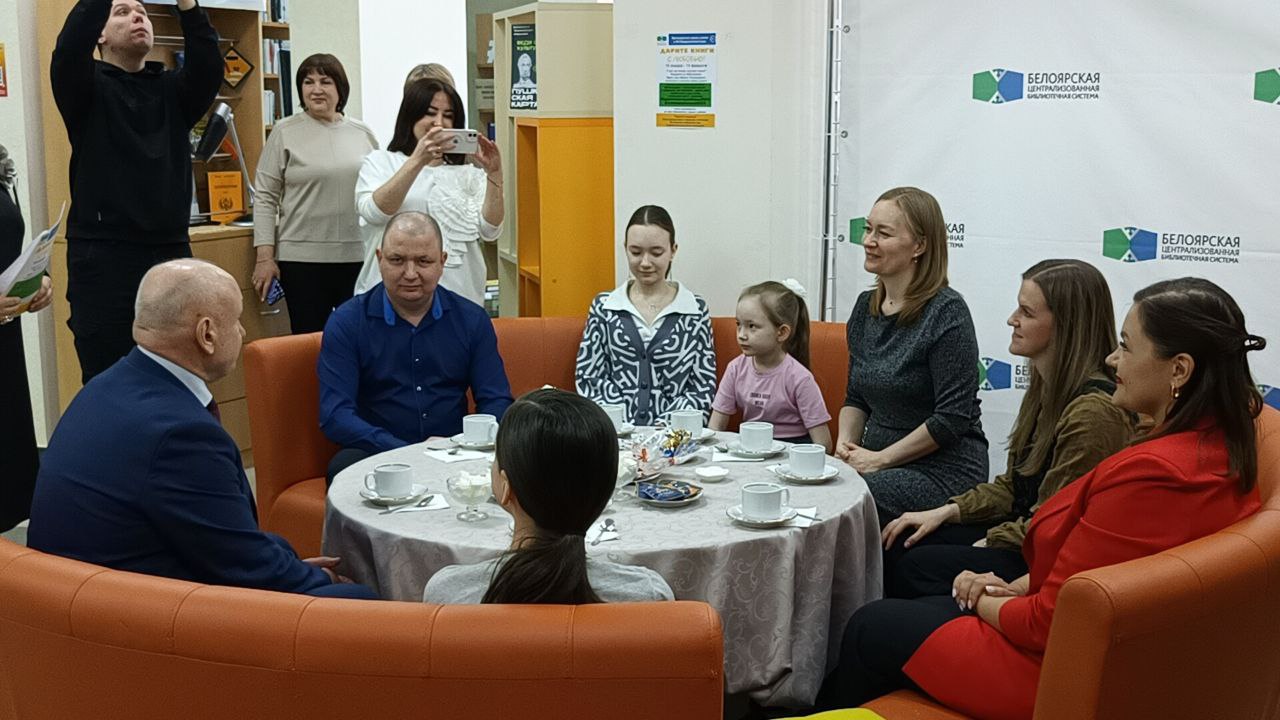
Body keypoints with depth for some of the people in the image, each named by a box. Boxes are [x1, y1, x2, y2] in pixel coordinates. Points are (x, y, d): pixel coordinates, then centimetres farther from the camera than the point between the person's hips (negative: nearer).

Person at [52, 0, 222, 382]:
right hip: (103, 256, -3)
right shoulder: (86, 88, 5)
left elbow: (209, 67, -6)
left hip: (172, 251, 3)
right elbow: (69, 50, -16)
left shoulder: (173, 89, 13)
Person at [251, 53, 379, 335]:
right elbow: (266, 198, 0)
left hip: (359, 257, 3)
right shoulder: (285, 133, 1)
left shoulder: (363, 134, 9)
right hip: (303, 258, -2)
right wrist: (265, 257, -6)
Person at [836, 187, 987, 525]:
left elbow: (953, 418, -16)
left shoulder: (947, 313, -13)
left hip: (944, 472, -7)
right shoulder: (866, 306, 11)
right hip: (877, 463, 7)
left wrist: (880, 458, -13)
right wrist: (846, 444, -1)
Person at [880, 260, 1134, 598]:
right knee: (898, 545, -2)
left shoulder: (1094, 411, -24)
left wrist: (990, 542, -9)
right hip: (1023, 531, 9)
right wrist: (947, 512, 4)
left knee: (916, 567, -17)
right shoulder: (1047, 387, 8)